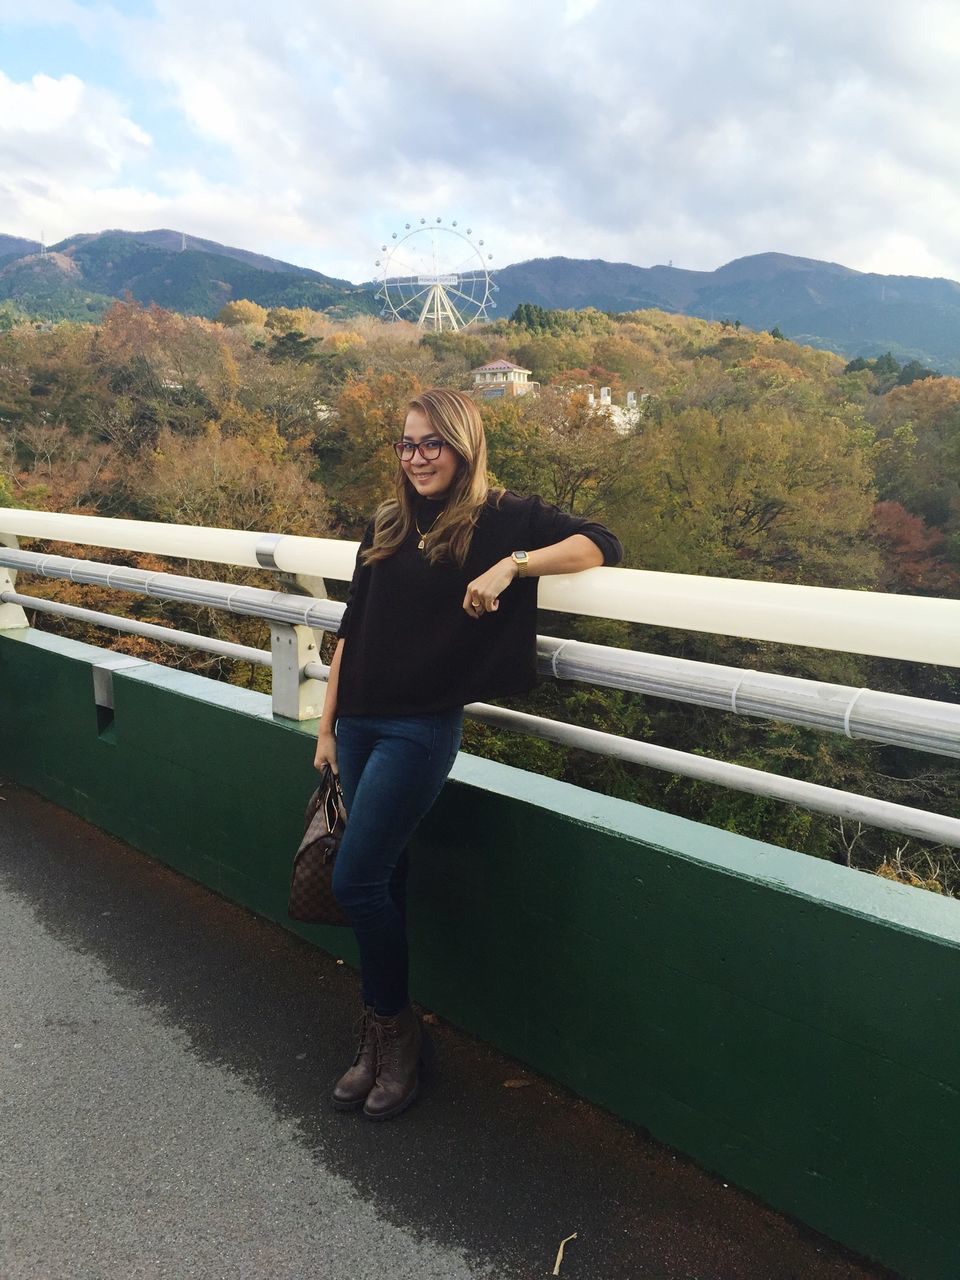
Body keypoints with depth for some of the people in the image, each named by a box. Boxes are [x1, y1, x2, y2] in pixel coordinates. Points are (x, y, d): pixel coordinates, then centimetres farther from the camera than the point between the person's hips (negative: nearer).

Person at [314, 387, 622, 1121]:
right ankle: (383, 1035, 27)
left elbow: (601, 546, -12)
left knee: (358, 881, -7)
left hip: (423, 727, -5)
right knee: (383, 879, 11)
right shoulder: (387, 527, 11)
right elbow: (352, 632, 13)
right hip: (360, 721, 5)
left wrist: (511, 566, -24)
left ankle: (394, 1028, 17)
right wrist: (328, 726, 12)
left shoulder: (501, 519, -3)